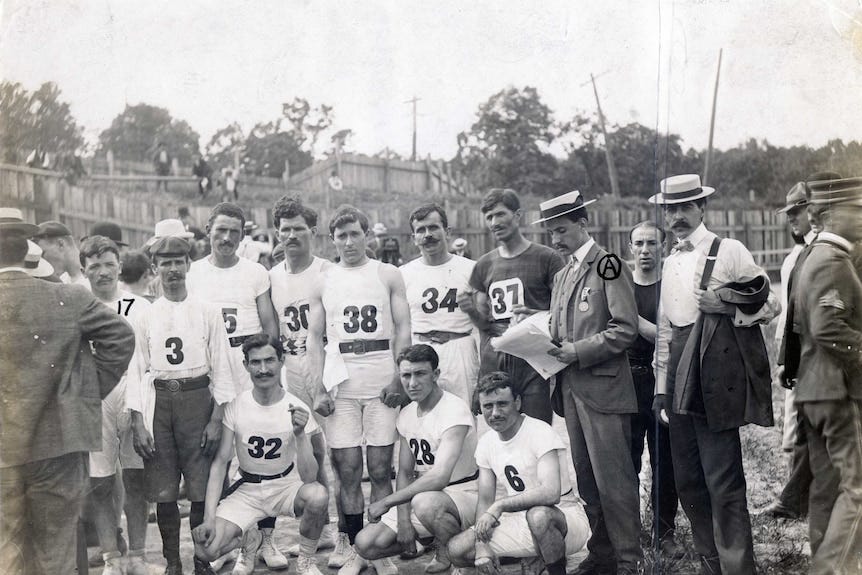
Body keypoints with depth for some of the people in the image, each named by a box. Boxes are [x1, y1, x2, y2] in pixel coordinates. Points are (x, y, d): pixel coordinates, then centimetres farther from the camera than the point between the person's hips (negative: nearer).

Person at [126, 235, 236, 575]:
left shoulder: (207, 313, 3)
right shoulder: (145, 317, 7)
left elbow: (221, 368, 2)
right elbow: (136, 370, 6)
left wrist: (216, 418, -5)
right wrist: (138, 422, -2)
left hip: (198, 399, -1)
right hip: (158, 401, 1)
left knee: (202, 489, 0)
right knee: (163, 492, 4)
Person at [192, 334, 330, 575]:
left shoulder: (297, 409, -14)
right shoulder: (235, 406, -10)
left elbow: (309, 477, -20)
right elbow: (220, 462, -7)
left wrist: (300, 434, -36)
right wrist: (209, 519, -16)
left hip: (286, 486, -1)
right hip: (246, 490, 1)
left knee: (317, 495, -36)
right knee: (205, 549, -21)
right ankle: (249, 539, 16)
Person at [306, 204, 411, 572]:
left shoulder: (388, 275, 7)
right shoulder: (323, 283, 11)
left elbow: (403, 330, 3)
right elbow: (314, 338, 9)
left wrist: (399, 379, -9)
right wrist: (318, 388, -2)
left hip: (382, 383, -1)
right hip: (341, 384, 2)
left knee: (380, 469, -1)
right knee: (347, 469, 1)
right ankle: (354, 545, 11)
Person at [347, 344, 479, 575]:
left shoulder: (455, 410, -22)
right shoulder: (406, 415, 4)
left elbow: (439, 477, -31)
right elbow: (405, 473, 9)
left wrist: (386, 502, -24)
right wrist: (403, 521, -6)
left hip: (464, 494, -6)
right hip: (424, 493, 6)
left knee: (424, 502, -39)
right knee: (366, 544, -10)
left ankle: (447, 555, -10)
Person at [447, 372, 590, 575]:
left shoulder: (540, 433, -19)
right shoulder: (486, 443, 3)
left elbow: (551, 494, -32)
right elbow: (485, 501, 5)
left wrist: (500, 506, -26)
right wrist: (481, 545, -10)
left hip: (564, 516, -7)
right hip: (520, 522, 7)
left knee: (538, 515, -42)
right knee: (456, 549, -8)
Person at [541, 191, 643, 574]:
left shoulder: (608, 265, -6)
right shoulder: (562, 275, 18)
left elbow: (625, 329, -13)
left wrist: (579, 352, -17)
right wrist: (551, 348, 3)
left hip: (603, 387, -7)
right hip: (571, 388, 8)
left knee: (612, 478, -4)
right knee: (586, 478, 12)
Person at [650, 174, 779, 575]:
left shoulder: (728, 252, -3)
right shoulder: (670, 262, 16)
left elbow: (770, 305, 0)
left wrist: (727, 306, -15)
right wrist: (662, 390, 15)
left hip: (717, 382, -7)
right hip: (681, 385, 7)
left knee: (724, 485, -6)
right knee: (688, 483, 12)